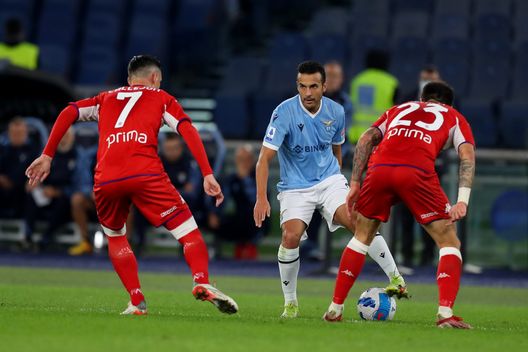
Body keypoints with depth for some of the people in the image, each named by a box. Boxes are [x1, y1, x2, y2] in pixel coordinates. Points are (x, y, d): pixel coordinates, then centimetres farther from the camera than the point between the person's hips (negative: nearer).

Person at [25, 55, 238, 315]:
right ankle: (201, 282, -25)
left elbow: (68, 113, 17)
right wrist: (208, 174, 2)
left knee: (115, 237, 27)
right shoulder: (160, 98, 22)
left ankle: (137, 301, 14)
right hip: (145, 174, -3)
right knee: (189, 232, 1)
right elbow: (188, 130, 8)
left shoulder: (106, 99, 31)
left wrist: (47, 156, 17)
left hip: (105, 181, 3)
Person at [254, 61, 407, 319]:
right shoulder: (284, 113, -16)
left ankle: (396, 279, -10)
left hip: (329, 180, 2)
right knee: (290, 237, -22)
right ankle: (290, 303, -4)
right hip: (295, 187, -2)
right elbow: (265, 157, -20)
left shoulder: (336, 112, -3)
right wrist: (261, 198, -29)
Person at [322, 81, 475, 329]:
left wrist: (355, 184, 19)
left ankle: (335, 308, 24)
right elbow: (467, 155, 10)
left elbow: (366, 139, 22)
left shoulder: (399, 109, 37)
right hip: (417, 172, -3)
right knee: (449, 242, 10)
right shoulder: (454, 118, 29)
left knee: (362, 236, 25)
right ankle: (445, 313, -7)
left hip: (379, 169, 3)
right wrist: (462, 201, 0)